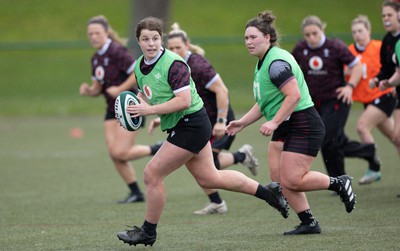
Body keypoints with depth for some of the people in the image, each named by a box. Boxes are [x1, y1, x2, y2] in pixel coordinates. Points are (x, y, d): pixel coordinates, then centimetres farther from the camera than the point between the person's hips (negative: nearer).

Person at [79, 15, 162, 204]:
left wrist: (120, 89, -23)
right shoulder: (96, 58, 9)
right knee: (113, 153, 0)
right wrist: (88, 91, -6)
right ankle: (136, 193, 10)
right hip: (113, 110, 8)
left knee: (121, 153, -13)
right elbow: (98, 88, 15)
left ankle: (158, 150, 8)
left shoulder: (116, 52, -17)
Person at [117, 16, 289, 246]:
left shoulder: (173, 63, -20)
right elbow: (145, 94, 22)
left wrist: (150, 110, -27)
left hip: (191, 124, -10)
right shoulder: (139, 66, 6)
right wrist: (136, 107, 0)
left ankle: (148, 232, 7)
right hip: (179, 127, 10)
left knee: (152, 173, -9)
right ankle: (268, 192, 29)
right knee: (209, 178, 16)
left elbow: (184, 100, -27)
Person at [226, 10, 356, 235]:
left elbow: (294, 95, -26)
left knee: (291, 180, -13)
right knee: (278, 177, 2)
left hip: (304, 126, -10)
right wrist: (242, 123, 19)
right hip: (284, 128, 10)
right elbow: (265, 103, 25)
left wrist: (274, 122, -26)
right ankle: (309, 223, 8)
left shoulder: (276, 62, -17)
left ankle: (339, 184, 7)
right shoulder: (263, 63, 15)